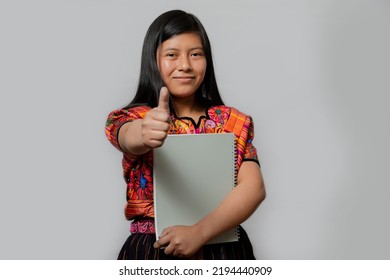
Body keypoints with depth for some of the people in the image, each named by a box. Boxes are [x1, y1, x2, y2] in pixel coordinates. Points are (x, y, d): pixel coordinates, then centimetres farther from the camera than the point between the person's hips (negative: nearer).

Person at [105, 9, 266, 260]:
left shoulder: (234, 122, 0)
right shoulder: (132, 118, -3)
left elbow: (254, 188, -12)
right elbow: (131, 139, -26)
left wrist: (199, 232, -23)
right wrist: (145, 135, -47)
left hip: (223, 248, 1)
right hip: (153, 251, -1)